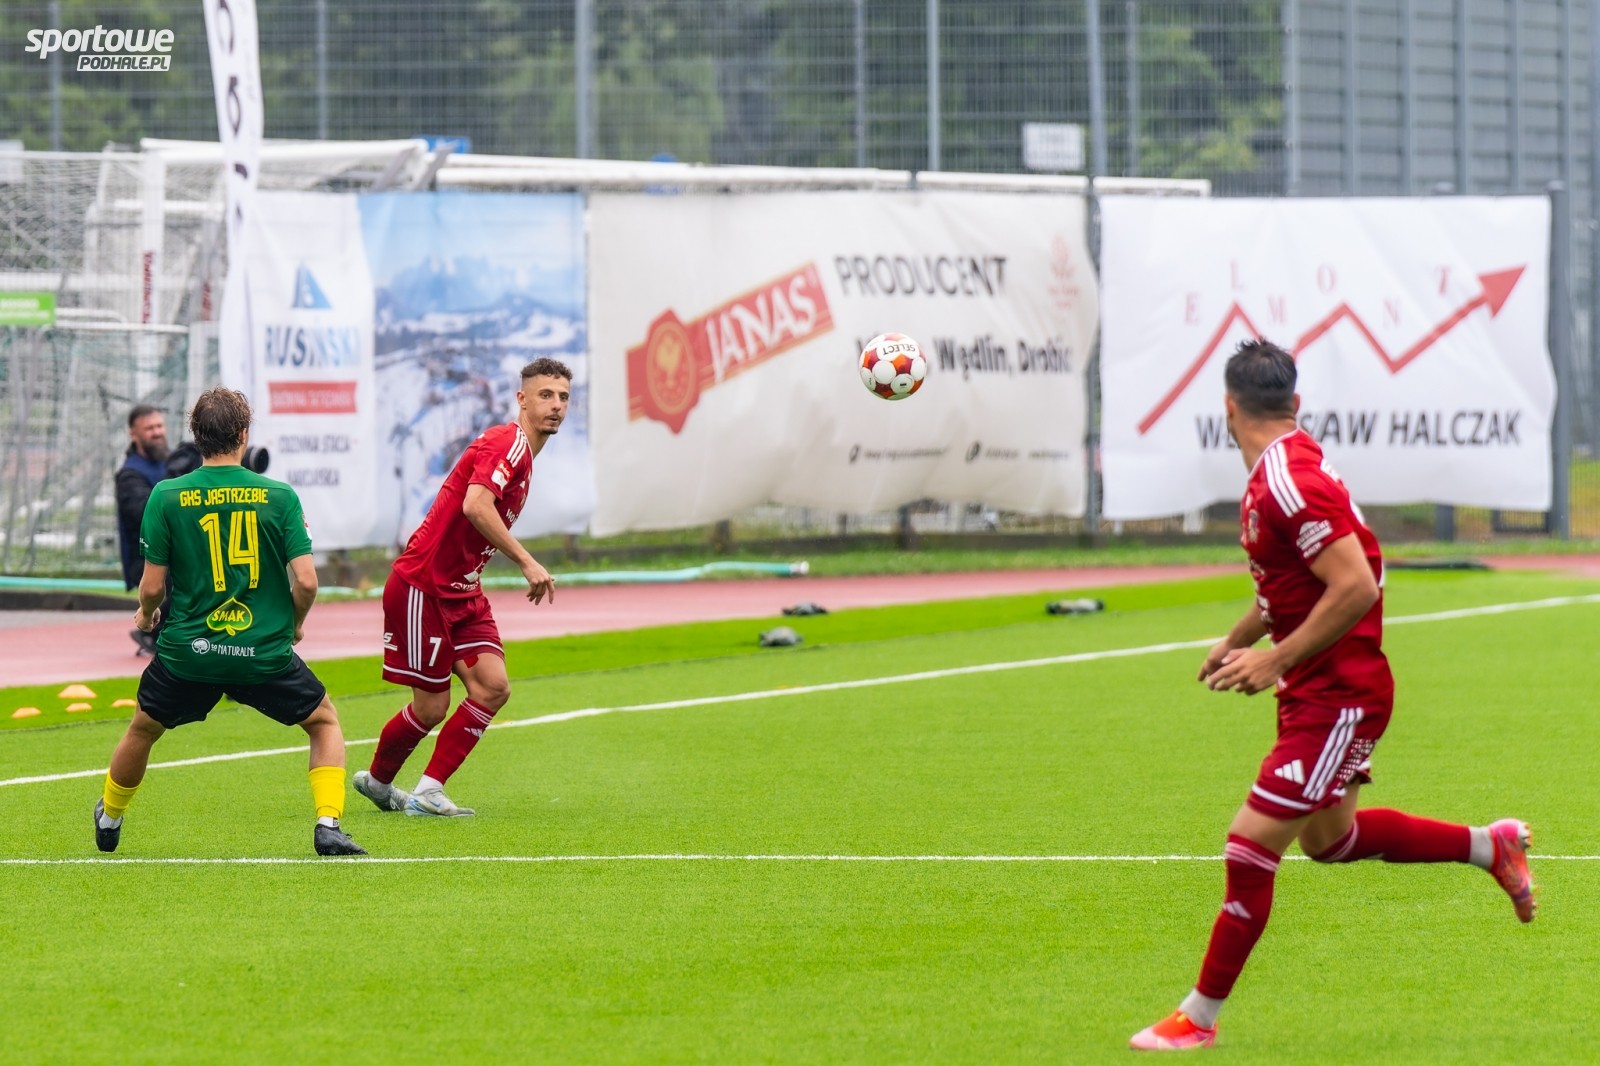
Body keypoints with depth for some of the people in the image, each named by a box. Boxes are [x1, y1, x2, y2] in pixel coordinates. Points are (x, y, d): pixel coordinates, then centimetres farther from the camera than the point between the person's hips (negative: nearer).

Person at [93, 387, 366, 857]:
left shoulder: (166, 497, -5)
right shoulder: (279, 497, -6)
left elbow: (152, 586, -3)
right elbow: (306, 581, -10)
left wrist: (146, 615, 20)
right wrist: (295, 624, 11)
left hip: (188, 651, 1)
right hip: (266, 654, -1)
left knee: (142, 730, 27)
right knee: (324, 722, 21)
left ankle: (108, 822, 44)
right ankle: (328, 825, 3)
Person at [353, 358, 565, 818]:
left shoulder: (523, 455, 15)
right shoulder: (508, 443, -16)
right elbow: (475, 506, -32)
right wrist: (527, 562, -31)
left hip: (461, 591, 9)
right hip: (422, 586, -9)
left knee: (493, 687, -7)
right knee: (431, 706, -3)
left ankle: (428, 792, 0)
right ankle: (377, 778, 24)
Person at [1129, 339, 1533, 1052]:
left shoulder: (1288, 483, -24)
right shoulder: (1281, 472, 7)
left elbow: (1355, 587, -30)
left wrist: (1277, 660, -25)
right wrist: (1238, 641, 22)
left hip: (1336, 696, -10)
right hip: (1322, 692, 10)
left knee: (1251, 848, -8)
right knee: (1327, 838, 25)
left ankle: (1199, 1019, -1)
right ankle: (1491, 846, 34)